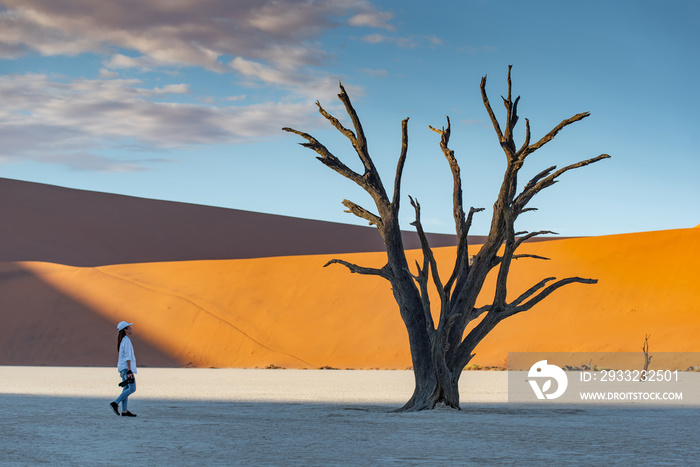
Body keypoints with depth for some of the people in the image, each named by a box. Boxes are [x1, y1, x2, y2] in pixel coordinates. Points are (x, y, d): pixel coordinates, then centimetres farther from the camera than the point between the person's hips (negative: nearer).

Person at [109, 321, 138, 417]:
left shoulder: (122, 340, 16)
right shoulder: (126, 340, -13)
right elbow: (127, 357, -19)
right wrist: (129, 371, -22)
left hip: (122, 367, 10)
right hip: (126, 367, -10)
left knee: (126, 389, 7)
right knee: (132, 388, -11)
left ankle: (124, 411, 3)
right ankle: (115, 403, -16)